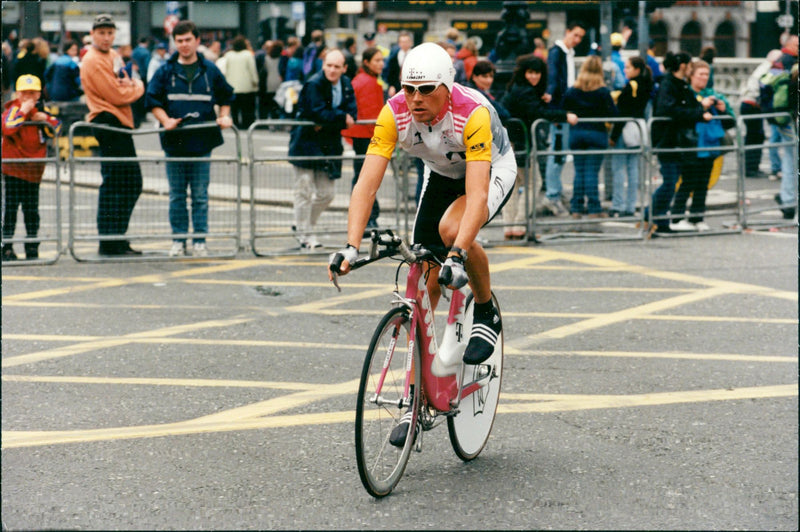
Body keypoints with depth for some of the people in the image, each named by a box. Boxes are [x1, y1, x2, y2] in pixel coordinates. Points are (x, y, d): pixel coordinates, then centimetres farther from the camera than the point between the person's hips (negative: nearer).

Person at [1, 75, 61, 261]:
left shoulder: (40, 111, 12)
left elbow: (56, 129, 7)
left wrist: (46, 119, -9)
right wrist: (23, 111, -24)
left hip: (33, 172, 5)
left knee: (31, 210, 9)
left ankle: (32, 247, 18)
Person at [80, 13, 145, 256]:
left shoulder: (113, 56, 18)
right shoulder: (94, 61, -12)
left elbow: (125, 87, 17)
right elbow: (118, 96, -17)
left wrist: (130, 86, -6)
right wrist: (138, 87, 1)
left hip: (121, 125, 10)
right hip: (109, 122, -10)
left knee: (132, 183, 13)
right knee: (114, 183, -11)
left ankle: (117, 239, 19)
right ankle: (109, 242, -9)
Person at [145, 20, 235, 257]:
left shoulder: (210, 71, 6)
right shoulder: (166, 72, 4)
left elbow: (225, 97, 16)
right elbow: (153, 101, 4)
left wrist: (224, 116, 0)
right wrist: (166, 120, -11)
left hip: (202, 142, 0)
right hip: (174, 142, 0)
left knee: (200, 196, 3)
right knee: (177, 196, 6)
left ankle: (199, 241, 8)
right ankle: (178, 240, 12)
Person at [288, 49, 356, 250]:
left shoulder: (346, 84, 5)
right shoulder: (314, 84, -14)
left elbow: (352, 113, -3)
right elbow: (318, 113, -23)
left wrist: (328, 124, -16)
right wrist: (342, 118, -14)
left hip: (329, 146, 6)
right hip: (307, 143, -6)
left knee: (326, 194, 9)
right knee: (305, 192, -3)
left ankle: (304, 226, 28)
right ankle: (304, 234, 7)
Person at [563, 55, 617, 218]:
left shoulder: (572, 91, 0)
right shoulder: (603, 92, -8)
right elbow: (613, 113, -10)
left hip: (576, 133, 3)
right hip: (597, 133, -3)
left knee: (579, 171, 9)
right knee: (592, 171, -1)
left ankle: (576, 208, 9)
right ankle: (594, 208, -1)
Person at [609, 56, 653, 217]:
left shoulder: (630, 87, -15)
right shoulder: (646, 86, 9)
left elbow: (622, 113, -16)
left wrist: (613, 136, -13)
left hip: (625, 130, -8)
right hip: (639, 129, 8)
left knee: (618, 168, -3)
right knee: (633, 167, 10)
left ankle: (618, 207, -4)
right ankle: (630, 206, 12)